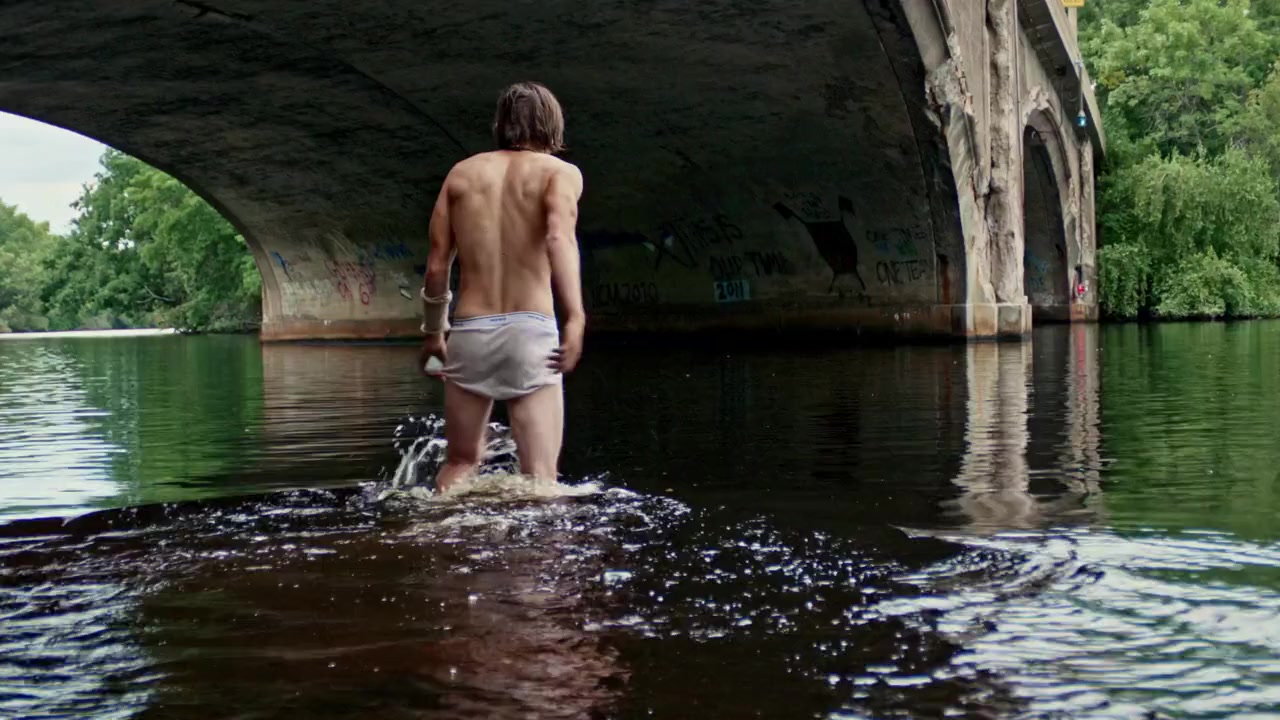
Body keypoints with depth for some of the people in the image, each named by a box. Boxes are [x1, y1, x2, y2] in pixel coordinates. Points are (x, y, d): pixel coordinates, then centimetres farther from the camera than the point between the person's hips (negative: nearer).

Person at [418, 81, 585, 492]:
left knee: (460, 464, 17)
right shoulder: (559, 172, 3)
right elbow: (559, 235, -18)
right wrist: (575, 319, -27)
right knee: (540, 476, -3)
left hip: (469, 333, 3)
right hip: (530, 330, -3)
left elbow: (436, 265, 10)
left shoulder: (463, 172, 14)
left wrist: (433, 333, 24)